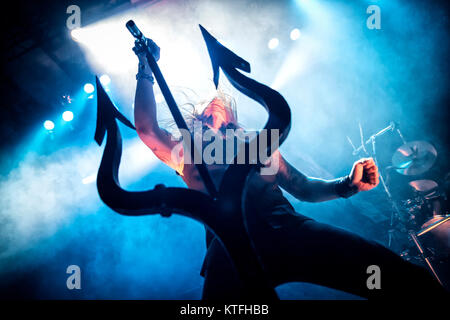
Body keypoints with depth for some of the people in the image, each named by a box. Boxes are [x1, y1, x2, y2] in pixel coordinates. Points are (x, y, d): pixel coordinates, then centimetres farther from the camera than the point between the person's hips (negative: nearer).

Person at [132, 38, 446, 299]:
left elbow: (304, 188, 30)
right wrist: (147, 70, 21)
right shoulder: (189, 156, 26)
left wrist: (347, 184, 11)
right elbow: (147, 129, 13)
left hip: (289, 228, 3)